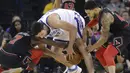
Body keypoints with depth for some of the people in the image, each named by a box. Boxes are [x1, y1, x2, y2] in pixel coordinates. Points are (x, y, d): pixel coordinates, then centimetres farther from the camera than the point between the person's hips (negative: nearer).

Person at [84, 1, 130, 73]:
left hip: (124, 34, -10)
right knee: (99, 54, 11)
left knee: (107, 55, -25)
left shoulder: (105, 16, -26)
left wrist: (93, 47, -15)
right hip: (116, 34, 10)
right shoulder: (98, 14, 3)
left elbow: (104, 37, -24)